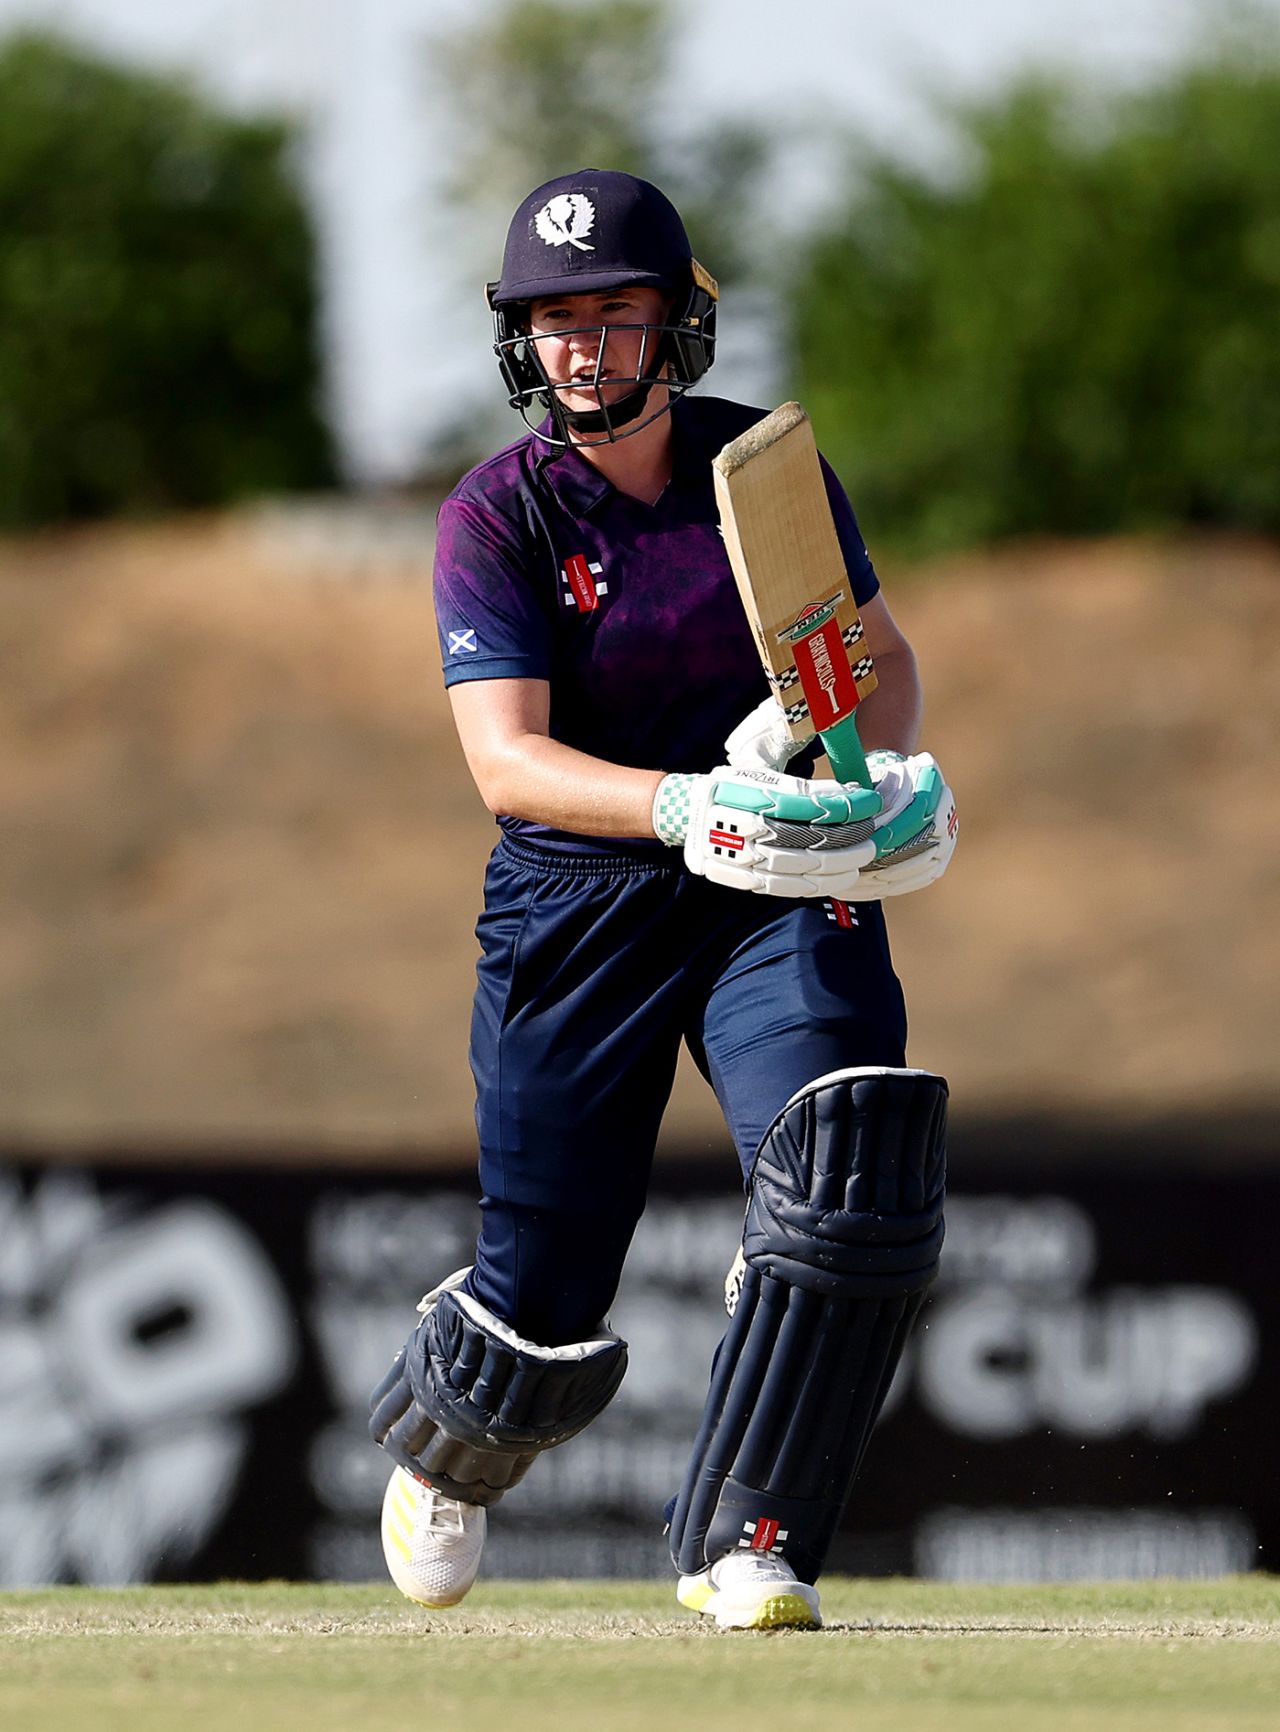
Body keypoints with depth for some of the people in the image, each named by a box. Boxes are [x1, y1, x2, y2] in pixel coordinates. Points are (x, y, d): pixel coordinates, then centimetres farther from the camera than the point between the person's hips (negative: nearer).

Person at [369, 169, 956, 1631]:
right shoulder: (497, 520, -8)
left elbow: (882, 650, 15)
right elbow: (505, 757, -20)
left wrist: (885, 768, -8)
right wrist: (682, 808, -37)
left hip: (786, 891, 2)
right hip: (576, 906, -2)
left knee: (854, 1171, -25)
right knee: (541, 1303, 1)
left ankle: (741, 1545, -14)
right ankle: (439, 1452, 39)